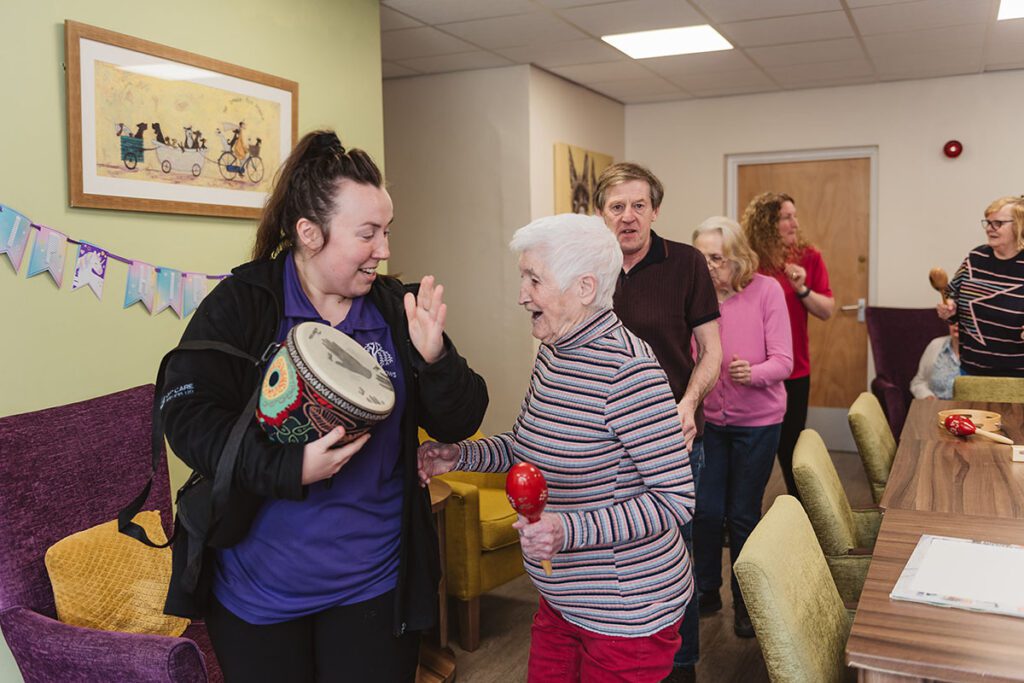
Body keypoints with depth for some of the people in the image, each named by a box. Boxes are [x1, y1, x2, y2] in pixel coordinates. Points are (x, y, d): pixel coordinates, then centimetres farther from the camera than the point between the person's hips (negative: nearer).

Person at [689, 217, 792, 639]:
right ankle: (707, 589, 27)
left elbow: (782, 361, -13)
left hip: (757, 419, -2)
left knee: (743, 514, 7)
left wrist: (753, 372, -34)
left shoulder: (766, 290, -12)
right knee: (705, 509, 4)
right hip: (710, 418, 2)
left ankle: (745, 600, 27)